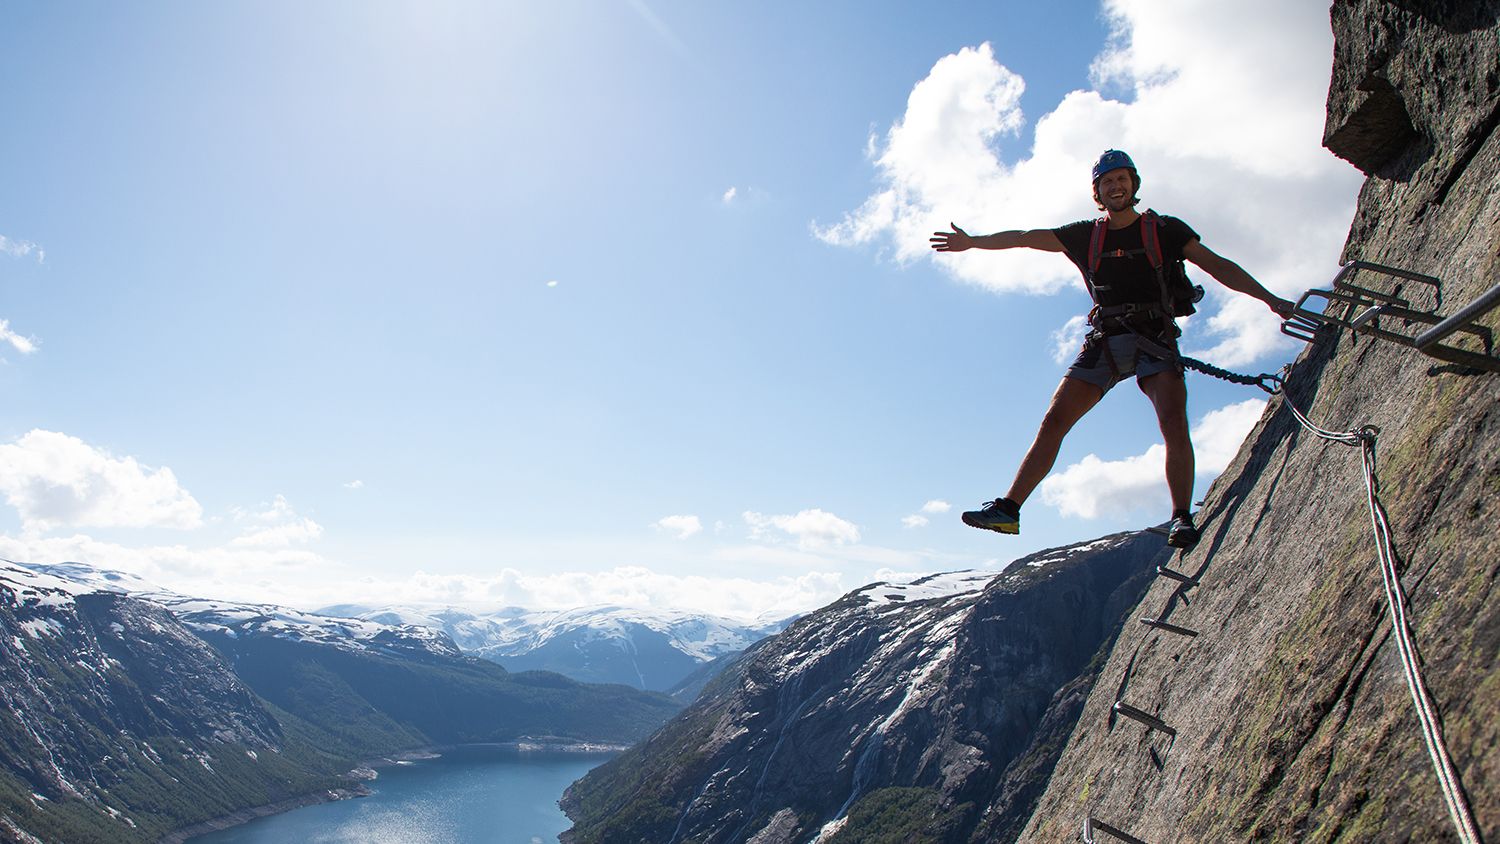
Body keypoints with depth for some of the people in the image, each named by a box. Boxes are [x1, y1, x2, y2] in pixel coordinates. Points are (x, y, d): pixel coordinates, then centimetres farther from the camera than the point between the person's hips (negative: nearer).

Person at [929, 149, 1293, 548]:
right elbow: (1025, 238, 15)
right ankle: (1008, 508, -7)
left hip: (1154, 339, -2)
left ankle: (1182, 519, -13)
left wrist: (1270, 299, -4)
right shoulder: (1086, 235, 13)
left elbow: (1218, 266, 5)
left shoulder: (1164, 229, 8)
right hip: (1105, 341, 2)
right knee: (1054, 420, -8)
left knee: (1174, 424, -22)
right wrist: (973, 242, 13)